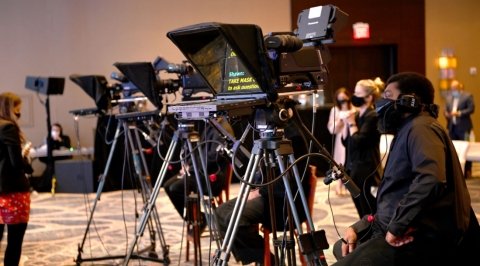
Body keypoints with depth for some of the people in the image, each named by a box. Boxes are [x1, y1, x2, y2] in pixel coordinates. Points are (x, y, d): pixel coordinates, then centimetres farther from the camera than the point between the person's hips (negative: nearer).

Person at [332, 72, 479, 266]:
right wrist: (359, 227, 11)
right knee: (342, 247, 25)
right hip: (402, 232, 11)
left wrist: (396, 227, -24)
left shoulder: (420, 127, -12)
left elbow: (431, 180, -31)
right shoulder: (406, 131, 21)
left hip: (423, 239, -11)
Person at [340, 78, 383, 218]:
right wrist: (346, 123, 1)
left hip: (366, 171, -9)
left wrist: (352, 123, -8)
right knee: (363, 213, 14)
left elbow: (357, 142, -20)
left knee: (369, 215, -4)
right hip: (354, 169, 9)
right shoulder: (357, 115, 12)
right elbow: (345, 142, 13)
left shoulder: (372, 116, -14)